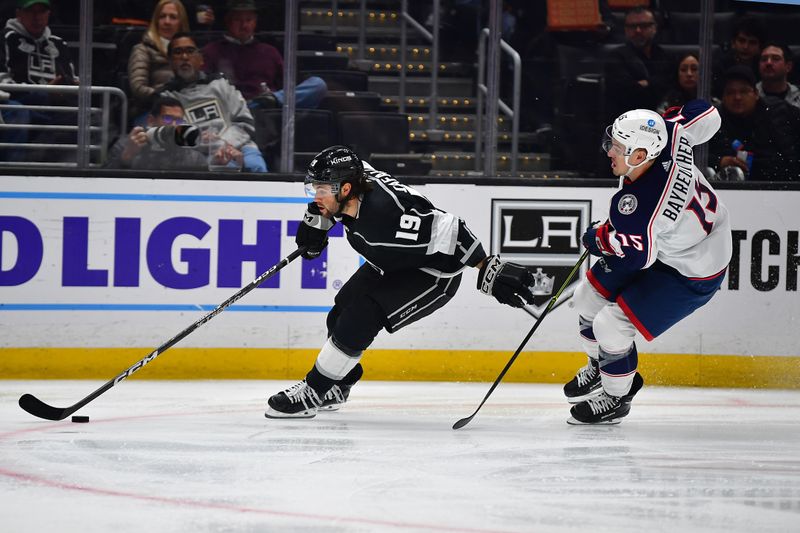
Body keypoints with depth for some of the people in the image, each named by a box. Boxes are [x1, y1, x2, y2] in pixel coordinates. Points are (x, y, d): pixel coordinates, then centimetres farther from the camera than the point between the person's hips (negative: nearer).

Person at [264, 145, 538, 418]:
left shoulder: (386, 216, -40)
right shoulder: (355, 177, -16)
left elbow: (448, 230, -39)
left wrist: (490, 272, -39)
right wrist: (316, 218, 9)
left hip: (432, 275, -9)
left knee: (359, 318, -20)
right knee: (340, 314, 9)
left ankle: (311, 394, -8)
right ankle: (336, 388, 32)